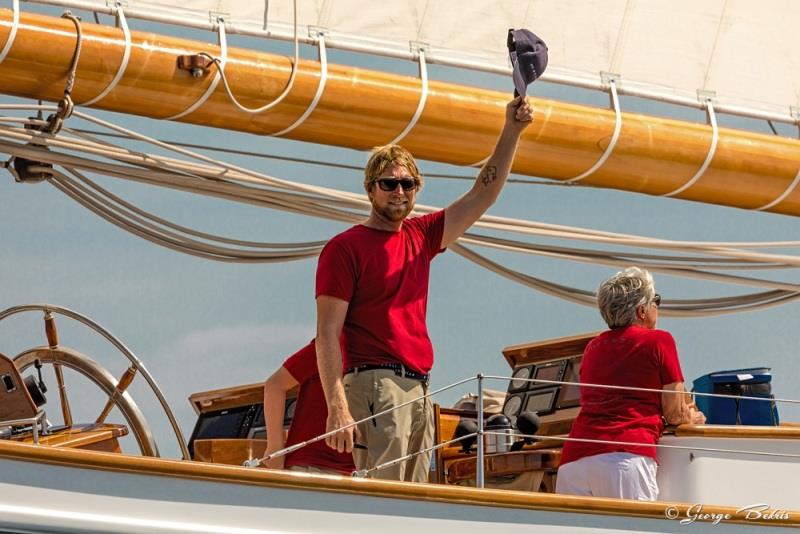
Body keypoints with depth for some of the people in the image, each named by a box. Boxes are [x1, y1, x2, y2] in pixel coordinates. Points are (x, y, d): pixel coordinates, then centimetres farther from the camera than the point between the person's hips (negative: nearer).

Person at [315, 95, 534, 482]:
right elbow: (327, 332, -9)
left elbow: (482, 196, 21)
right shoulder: (345, 247, -3)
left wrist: (511, 131, 13)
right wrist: (337, 405, -18)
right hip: (375, 385, -8)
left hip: (419, 390, 8)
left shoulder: (420, 237, 18)